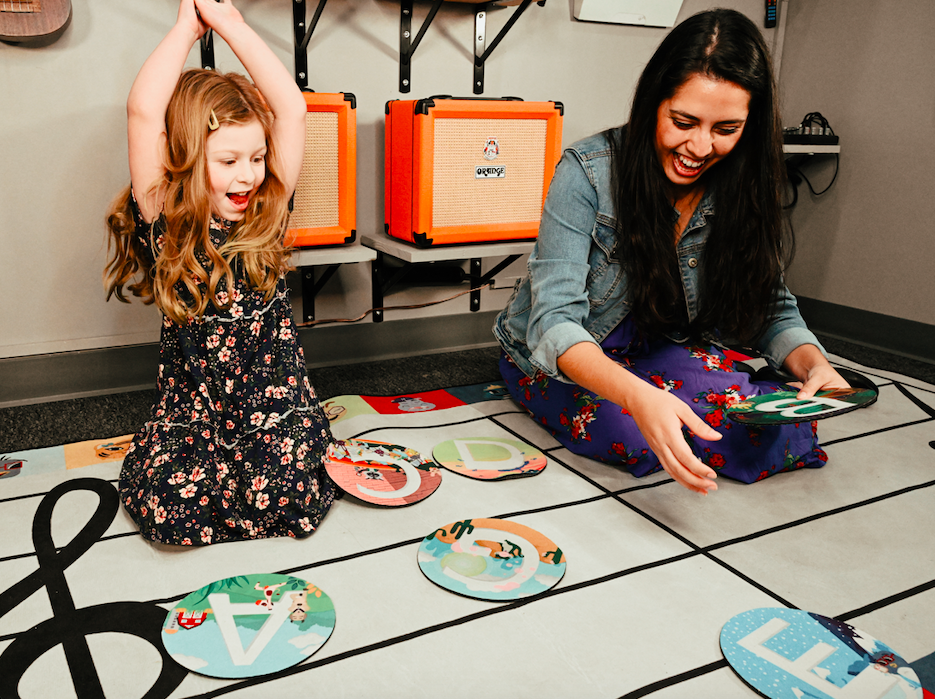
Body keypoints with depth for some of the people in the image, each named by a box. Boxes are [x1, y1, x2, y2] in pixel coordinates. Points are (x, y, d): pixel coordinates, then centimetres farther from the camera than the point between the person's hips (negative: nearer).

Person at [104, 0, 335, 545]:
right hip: (192, 403, 0)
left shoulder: (266, 215, 0)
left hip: (276, 398, 1)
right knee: (170, 509, -21)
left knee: (293, 502, -20)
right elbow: (143, 112, -16)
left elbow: (292, 108, -6)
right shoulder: (164, 223, -5)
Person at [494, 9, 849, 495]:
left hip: (658, 350, 4)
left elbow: (773, 310, -2)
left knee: (782, 423, -22)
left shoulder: (741, 190, -8)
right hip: (560, 359, -3)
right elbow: (554, 320, -29)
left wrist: (813, 363, -26)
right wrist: (638, 396, -47)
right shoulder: (587, 172, -23)